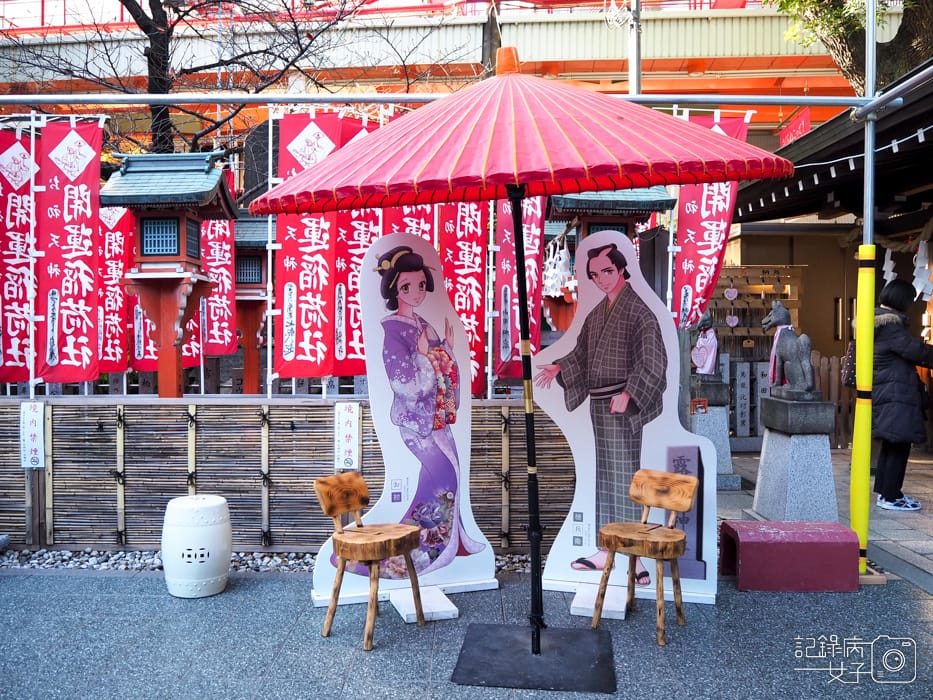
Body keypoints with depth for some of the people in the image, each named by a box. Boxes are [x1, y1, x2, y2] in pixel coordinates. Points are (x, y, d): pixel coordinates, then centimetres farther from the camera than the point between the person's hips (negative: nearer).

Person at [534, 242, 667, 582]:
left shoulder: (638, 311, -10)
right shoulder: (597, 312, 13)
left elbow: (652, 361, -17)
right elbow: (582, 353, 22)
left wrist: (627, 394, -25)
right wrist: (558, 368, 8)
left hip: (621, 405, -8)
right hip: (598, 403, 8)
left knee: (624, 476, -7)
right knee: (605, 476, 13)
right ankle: (607, 550, 23)